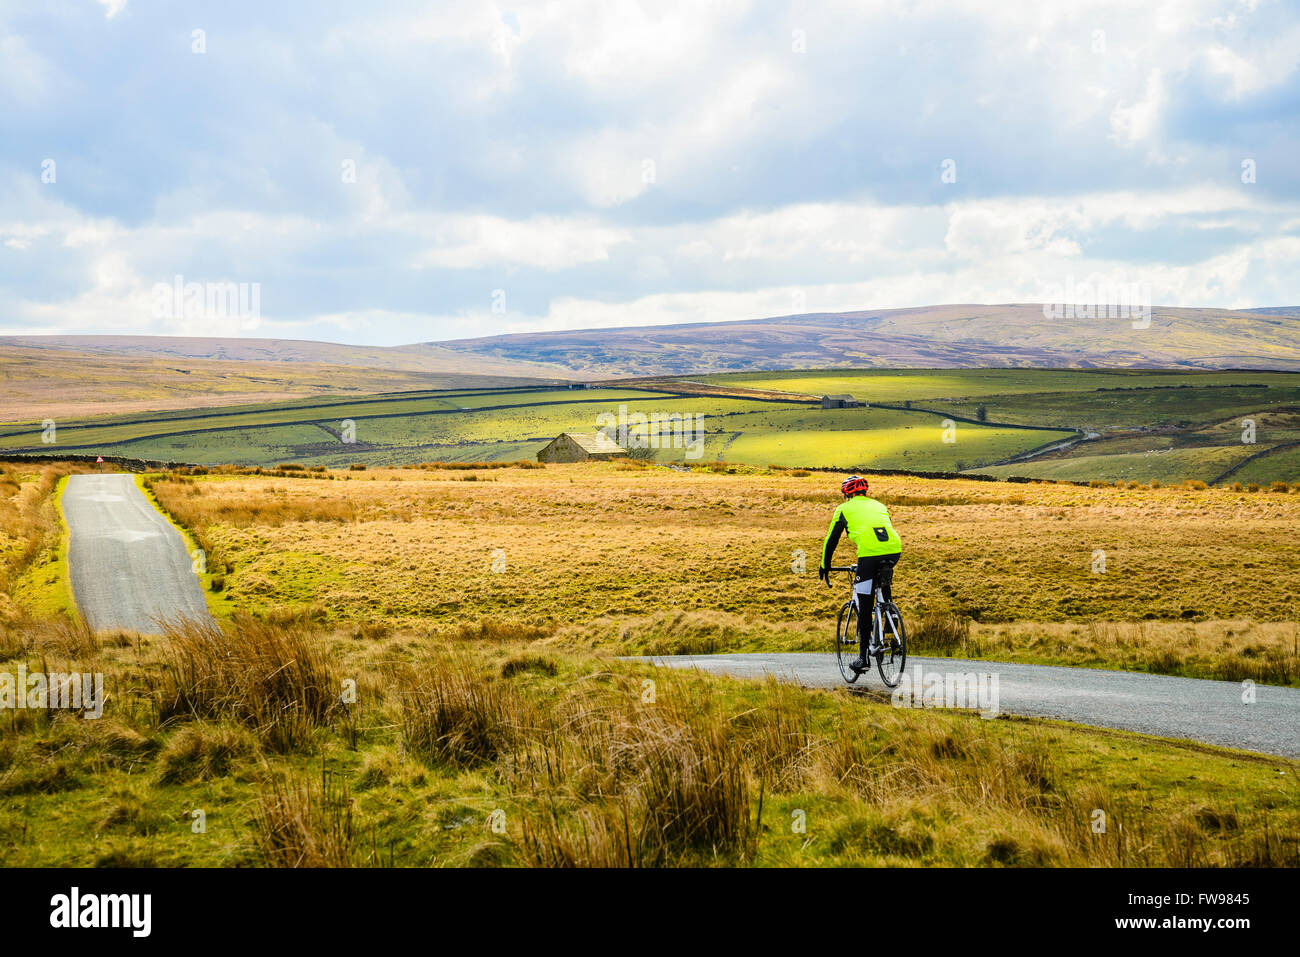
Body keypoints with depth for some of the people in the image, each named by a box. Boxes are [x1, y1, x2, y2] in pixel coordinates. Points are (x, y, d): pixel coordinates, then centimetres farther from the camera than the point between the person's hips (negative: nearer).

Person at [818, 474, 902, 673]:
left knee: (864, 607, 3)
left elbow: (831, 539, 23)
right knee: (883, 582, 38)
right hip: (894, 550, 4)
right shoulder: (879, 505, 32)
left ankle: (863, 656, 3)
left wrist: (824, 567, 34)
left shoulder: (844, 509, 20)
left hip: (869, 553, -4)